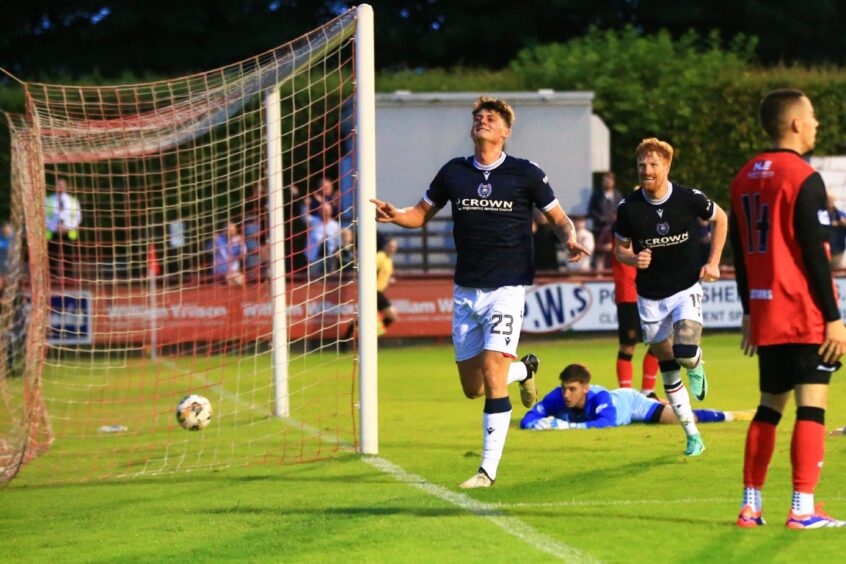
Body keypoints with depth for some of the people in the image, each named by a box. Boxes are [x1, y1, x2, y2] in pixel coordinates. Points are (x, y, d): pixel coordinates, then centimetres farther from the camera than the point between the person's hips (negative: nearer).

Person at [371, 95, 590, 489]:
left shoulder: (526, 174, -2)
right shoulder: (453, 173, 6)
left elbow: (559, 218, 7)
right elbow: (422, 214, 17)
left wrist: (570, 240, -16)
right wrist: (395, 216, -5)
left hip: (508, 287, -4)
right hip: (465, 290, 4)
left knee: (492, 376, -16)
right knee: (472, 387, 8)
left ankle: (488, 469, -11)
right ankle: (524, 369, 41)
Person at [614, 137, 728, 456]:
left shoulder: (689, 199, -12)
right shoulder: (628, 207, -9)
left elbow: (720, 219, 7)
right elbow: (620, 248, 6)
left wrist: (713, 263, 0)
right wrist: (633, 259, -18)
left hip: (686, 289, -2)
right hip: (650, 298, 2)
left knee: (685, 354, -23)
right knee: (668, 370, 6)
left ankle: (696, 365, 16)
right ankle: (692, 435, 19)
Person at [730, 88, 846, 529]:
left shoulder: (744, 179, 11)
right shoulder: (804, 179, -12)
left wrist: (749, 312, 21)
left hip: (766, 314, 8)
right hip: (807, 315, -8)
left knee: (770, 405, 14)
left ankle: (751, 505, 13)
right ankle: (803, 509, -10)